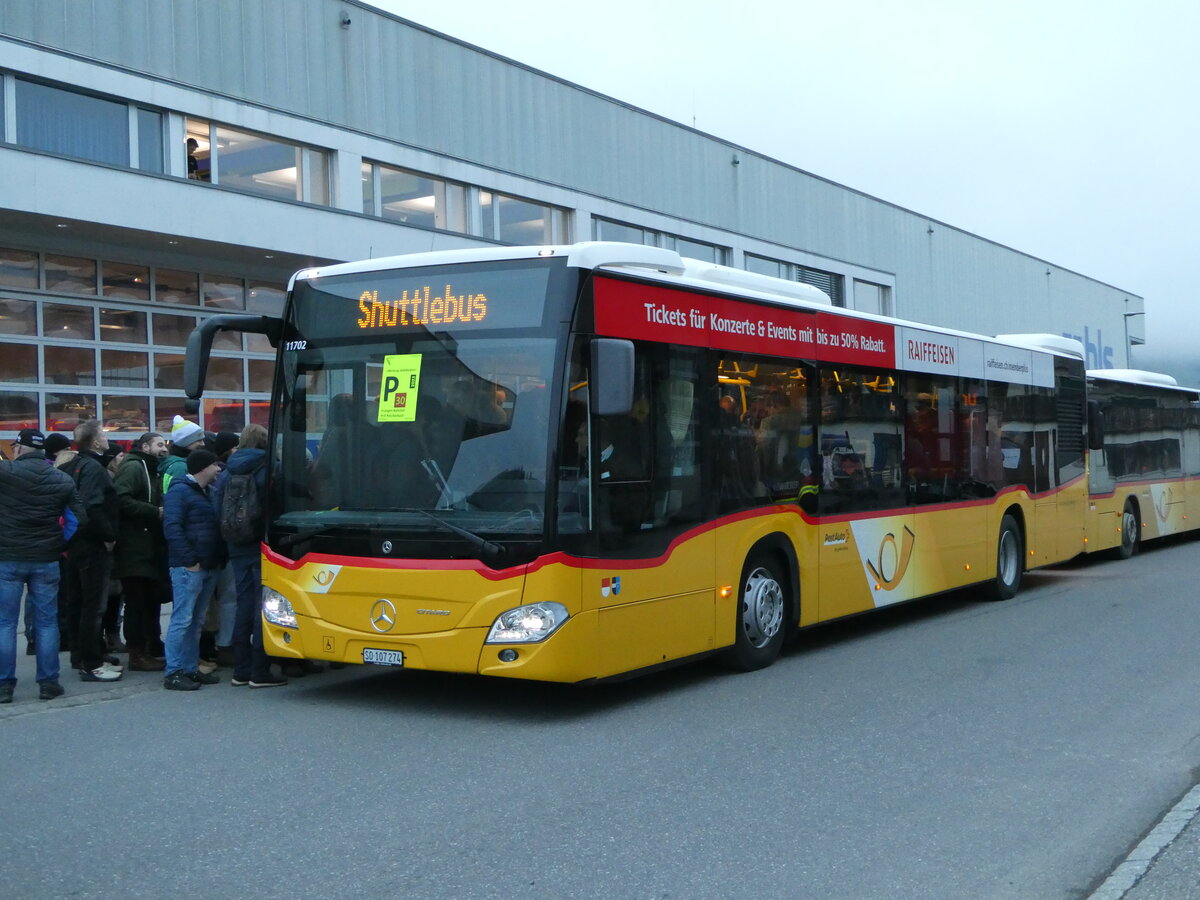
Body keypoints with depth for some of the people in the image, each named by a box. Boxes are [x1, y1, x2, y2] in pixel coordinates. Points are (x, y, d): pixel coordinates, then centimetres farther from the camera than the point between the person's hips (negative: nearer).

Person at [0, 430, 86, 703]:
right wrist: (59, 544, 10)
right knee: (47, 621, 9)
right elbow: (80, 518, 1)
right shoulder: (62, 480, 2)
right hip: (46, 559, 3)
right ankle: (48, 682, 10)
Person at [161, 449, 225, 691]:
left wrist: (219, 559, 11)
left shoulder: (205, 492, 21)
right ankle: (174, 673, -6)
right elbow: (172, 528, -17)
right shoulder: (179, 491, -8)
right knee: (182, 619, -9)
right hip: (188, 568, -9)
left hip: (208, 568, 9)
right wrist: (190, 560, -19)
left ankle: (191, 668, 17)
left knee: (196, 621, 12)